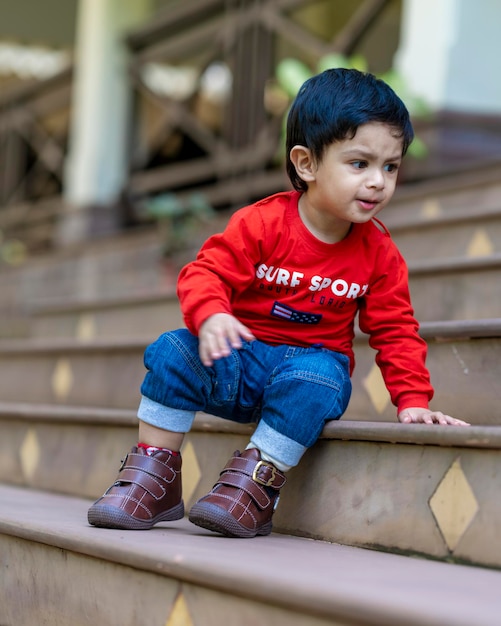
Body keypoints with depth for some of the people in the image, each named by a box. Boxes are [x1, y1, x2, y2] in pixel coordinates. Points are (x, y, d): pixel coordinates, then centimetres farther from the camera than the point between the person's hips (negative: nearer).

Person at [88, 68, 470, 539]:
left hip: (313, 361, 0)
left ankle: (254, 484, -25)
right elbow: (206, 273, -14)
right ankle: (153, 476, -15)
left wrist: (413, 400, -6)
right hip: (242, 359, 0)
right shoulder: (261, 223, -10)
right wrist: (210, 317, -36)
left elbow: (395, 330, 4)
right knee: (175, 352, -25)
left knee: (314, 381, -36)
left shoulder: (378, 253, -2)